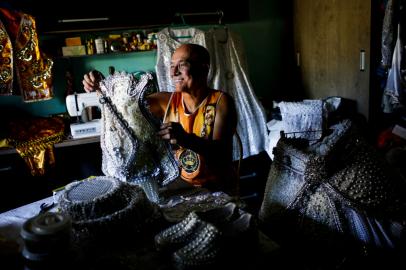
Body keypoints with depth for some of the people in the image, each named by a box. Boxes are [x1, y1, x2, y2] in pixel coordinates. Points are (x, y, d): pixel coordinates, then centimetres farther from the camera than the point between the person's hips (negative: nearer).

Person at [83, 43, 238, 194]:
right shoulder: (167, 101, -2)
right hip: (182, 181, 4)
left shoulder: (221, 101, -14)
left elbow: (222, 153, -26)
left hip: (218, 187, -4)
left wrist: (186, 139, -44)